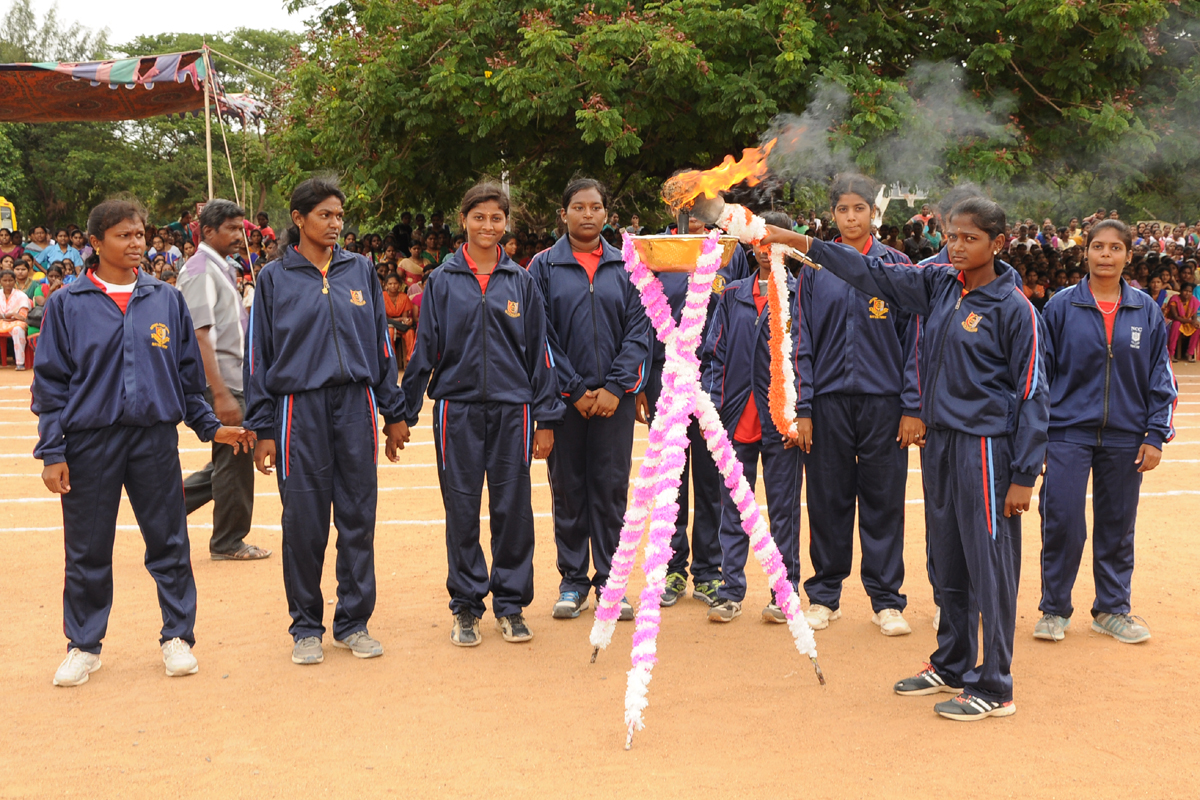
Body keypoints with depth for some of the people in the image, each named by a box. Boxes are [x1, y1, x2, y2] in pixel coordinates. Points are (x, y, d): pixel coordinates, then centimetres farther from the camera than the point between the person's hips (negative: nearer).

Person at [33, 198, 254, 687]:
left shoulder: (167, 300, 8)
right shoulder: (68, 305, 3)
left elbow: (189, 373, 15)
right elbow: (50, 383, 2)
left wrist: (210, 426, 10)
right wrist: (51, 451, -4)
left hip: (156, 438, 1)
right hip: (90, 441, -1)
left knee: (169, 543, 5)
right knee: (88, 552, 6)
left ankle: (178, 637, 19)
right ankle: (83, 645, 21)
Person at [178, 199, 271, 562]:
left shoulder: (221, 269, 17)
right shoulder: (200, 271, -13)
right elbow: (199, 335, -21)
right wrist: (221, 394, -26)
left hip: (233, 379, 10)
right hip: (219, 382, -10)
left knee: (233, 459, 14)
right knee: (235, 458, -1)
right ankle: (229, 542, 11)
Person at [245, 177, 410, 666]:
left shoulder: (360, 270, 10)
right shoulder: (275, 278, 4)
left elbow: (381, 342, 13)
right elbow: (258, 355, 4)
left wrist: (394, 412, 10)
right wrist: (262, 429, 0)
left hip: (356, 405, 2)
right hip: (299, 407, -2)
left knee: (358, 516, 4)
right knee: (304, 520, 0)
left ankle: (353, 622, 15)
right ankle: (306, 627, 14)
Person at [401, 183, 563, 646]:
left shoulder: (521, 282, 6)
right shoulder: (443, 281, 4)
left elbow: (539, 351, 8)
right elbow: (424, 350, 5)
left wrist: (546, 418, 4)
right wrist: (405, 413, 3)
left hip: (512, 408, 1)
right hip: (458, 408, 0)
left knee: (513, 508, 3)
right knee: (462, 511, 4)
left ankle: (511, 604, 17)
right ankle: (466, 607, 17)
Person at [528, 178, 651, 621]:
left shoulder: (626, 268, 8)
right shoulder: (544, 267, 2)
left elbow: (638, 331, 3)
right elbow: (540, 335, -3)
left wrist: (615, 386, -9)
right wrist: (575, 389, -9)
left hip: (614, 397, 1)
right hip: (564, 398, -1)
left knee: (612, 489, 4)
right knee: (568, 489, 6)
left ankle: (609, 580, 13)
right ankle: (573, 580, 16)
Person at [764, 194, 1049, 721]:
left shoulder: (1013, 307, -10)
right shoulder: (939, 285, 6)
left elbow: (1032, 394, -10)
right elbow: (875, 275, 12)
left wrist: (1023, 476, -13)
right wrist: (799, 242, 5)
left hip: (986, 446, -7)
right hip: (940, 441, 7)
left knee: (990, 565, -1)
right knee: (947, 563, 16)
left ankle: (993, 688, 9)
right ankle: (951, 667, 31)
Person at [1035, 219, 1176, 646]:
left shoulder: (1146, 311, 4)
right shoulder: (1061, 306, -1)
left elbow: (1160, 377, 8)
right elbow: (1041, 370, 2)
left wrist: (1155, 435, 2)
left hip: (1125, 436, 2)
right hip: (1069, 431, -2)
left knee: (1117, 526, 9)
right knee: (1062, 523, -5)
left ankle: (1112, 609, 24)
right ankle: (1054, 609, 11)